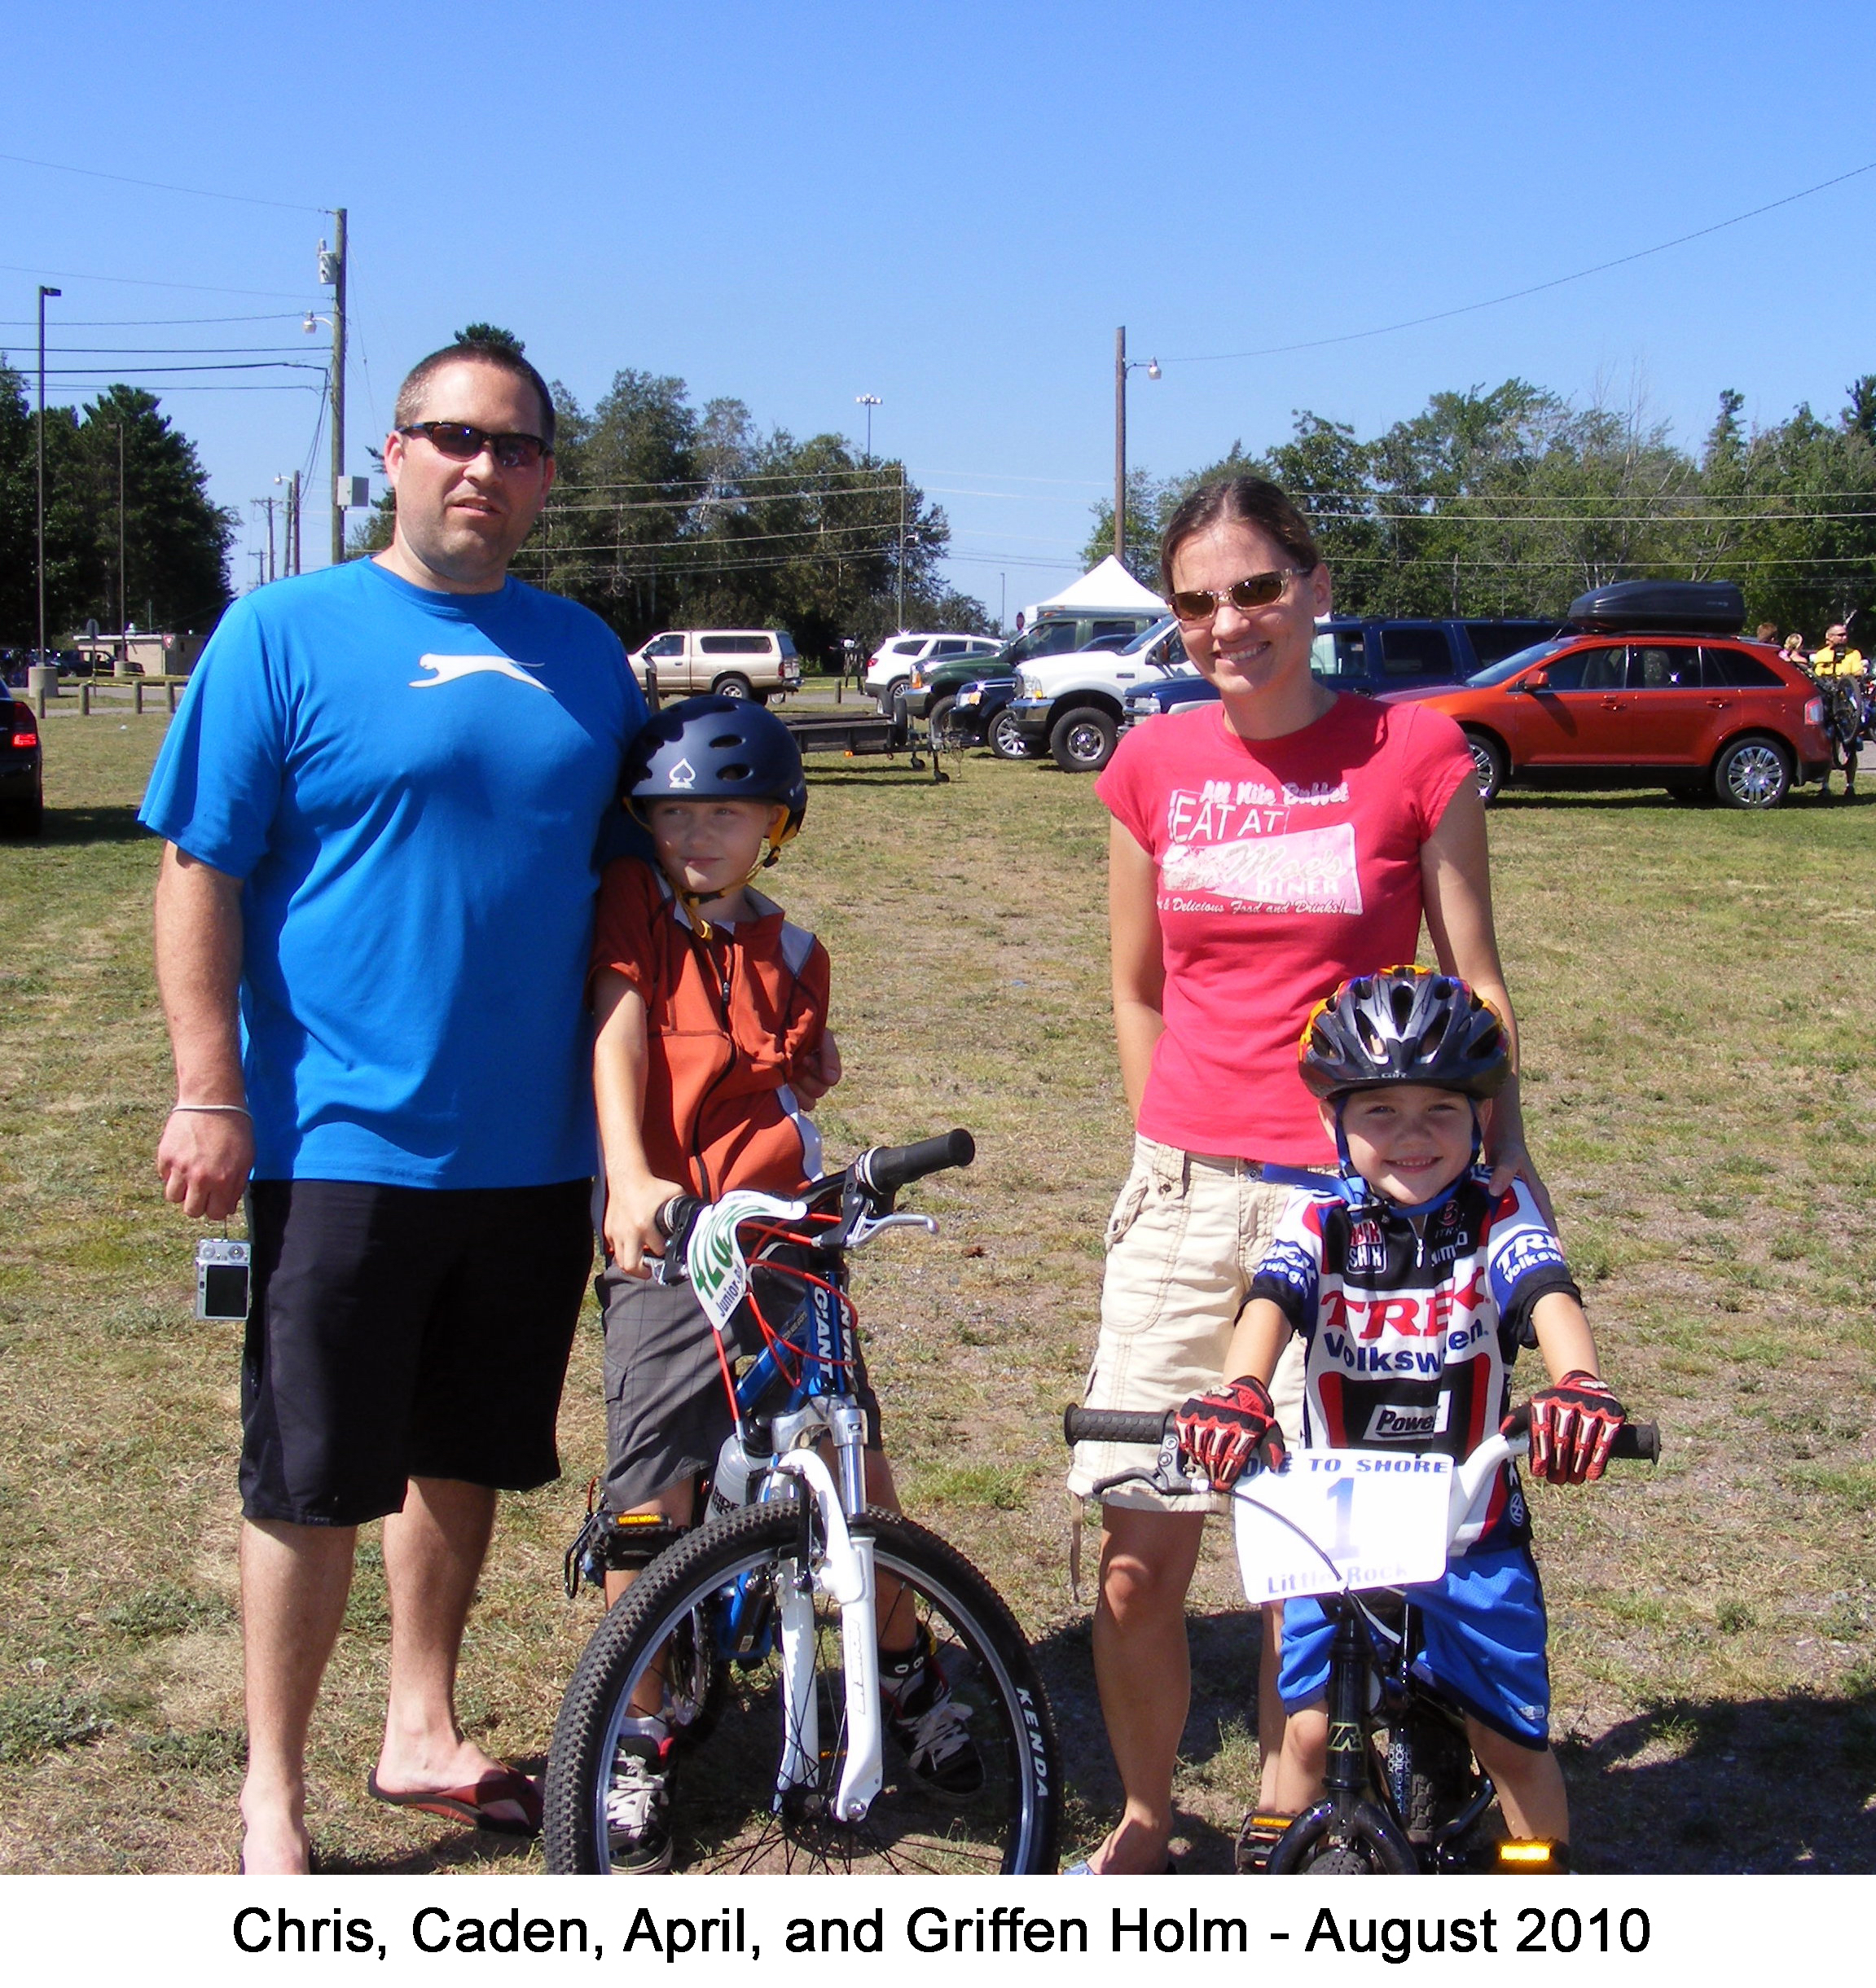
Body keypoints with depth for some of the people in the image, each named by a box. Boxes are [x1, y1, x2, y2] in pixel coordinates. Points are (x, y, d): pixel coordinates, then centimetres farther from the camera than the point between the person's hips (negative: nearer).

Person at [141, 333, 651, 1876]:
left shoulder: (583, 653, 10)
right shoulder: (287, 633, -4)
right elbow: (200, 871, -6)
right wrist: (209, 1091, -13)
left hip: (534, 1151, 5)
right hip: (344, 1146, -4)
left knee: (466, 1455, 16)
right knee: (313, 1481, 2)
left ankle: (422, 1732, 33)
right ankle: (275, 1791, 18)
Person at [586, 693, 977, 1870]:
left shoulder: (792, 954, 12)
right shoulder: (633, 906, 2)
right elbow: (618, 1037, -12)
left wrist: (811, 1063, -3)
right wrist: (632, 1183, -25)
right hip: (665, 1240, -2)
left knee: (858, 1457, 1)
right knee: (652, 1500, -4)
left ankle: (908, 1674, 26)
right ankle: (640, 1740, 13)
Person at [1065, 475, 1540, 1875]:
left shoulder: (1416, 752, -3)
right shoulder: (1151, 767, 5)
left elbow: (1474, 986, 1)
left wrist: (1506, 1159, -3)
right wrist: (1173, 1148, 9)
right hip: (1184, 1196, 3)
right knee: (1139, 1560, 4)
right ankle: (1145, 1819, 28)